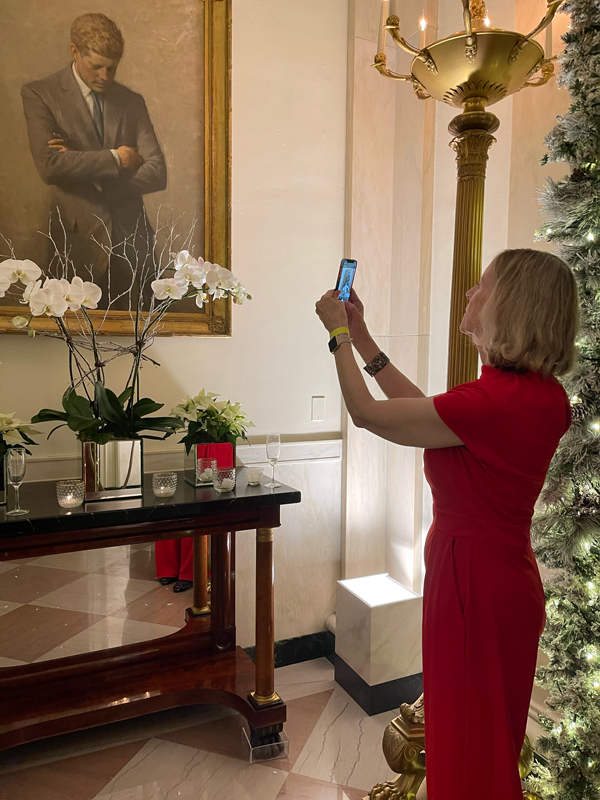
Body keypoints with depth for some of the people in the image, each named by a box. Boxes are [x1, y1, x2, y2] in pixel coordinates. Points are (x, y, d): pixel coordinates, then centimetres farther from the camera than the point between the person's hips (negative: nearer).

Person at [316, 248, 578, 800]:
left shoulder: (491, 403, -29)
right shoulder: (547, 396, -1)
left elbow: (365, 412, -17)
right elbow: (426, 410, 6)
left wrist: (340, 334, -2)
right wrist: (363, 339, 10)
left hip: (471, 579, -9)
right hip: (509, 577, 9)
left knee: (468, 742, 15)